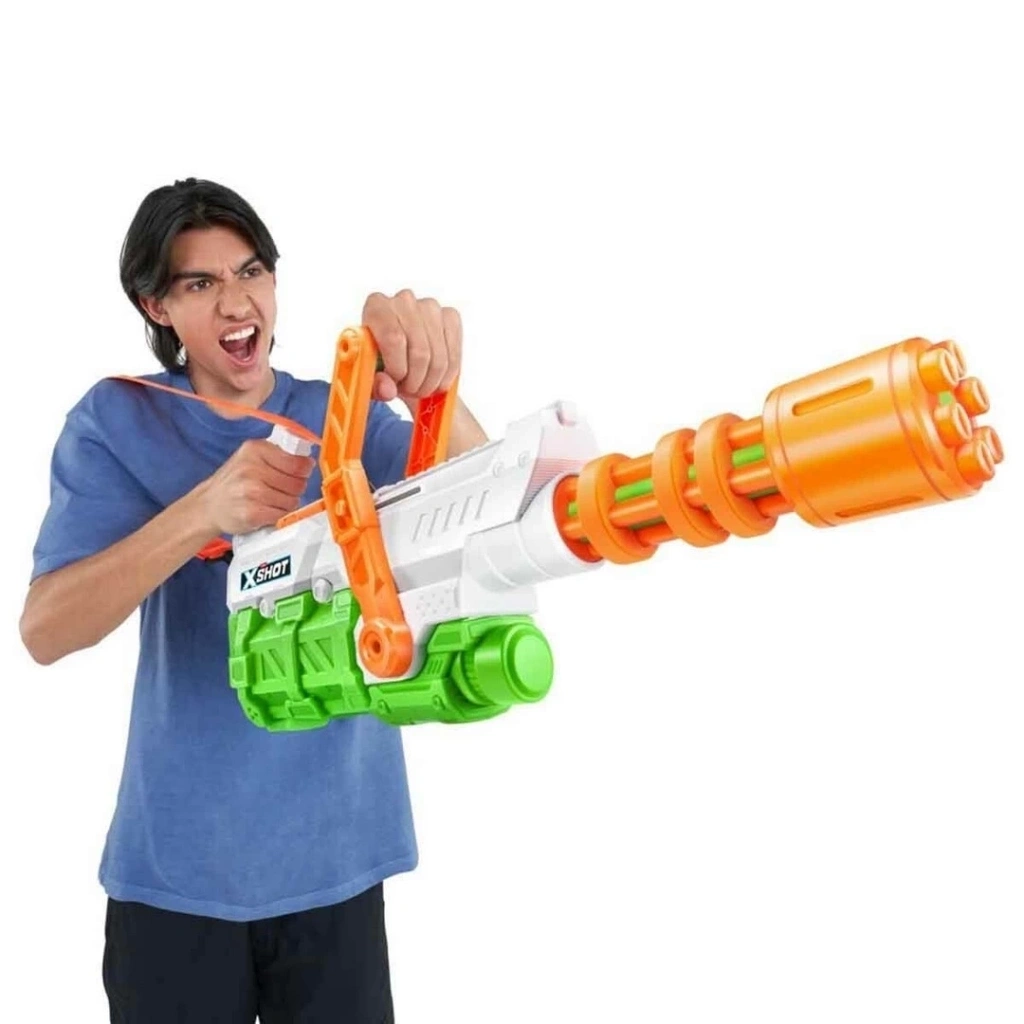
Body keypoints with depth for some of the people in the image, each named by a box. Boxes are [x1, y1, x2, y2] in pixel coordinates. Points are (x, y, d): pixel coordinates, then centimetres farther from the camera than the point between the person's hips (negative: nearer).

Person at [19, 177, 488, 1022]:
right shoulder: (117, 421, -4)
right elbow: (46, 630, -14)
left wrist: (433, 392, -37)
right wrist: (207, 509, -30)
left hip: (335, 851, 1)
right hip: (177, 861, -1)